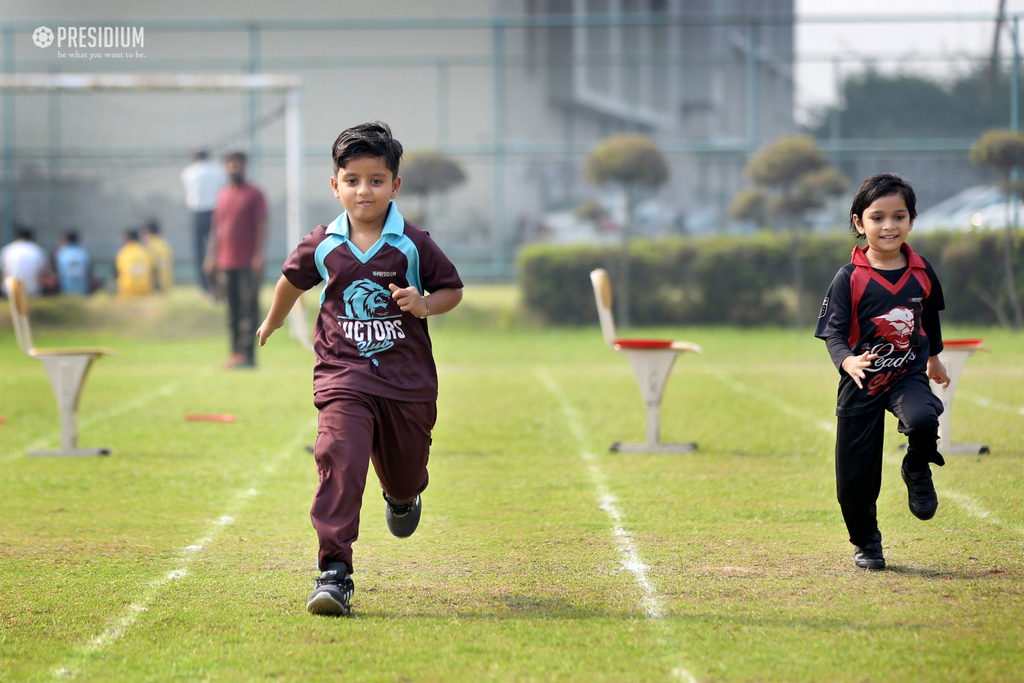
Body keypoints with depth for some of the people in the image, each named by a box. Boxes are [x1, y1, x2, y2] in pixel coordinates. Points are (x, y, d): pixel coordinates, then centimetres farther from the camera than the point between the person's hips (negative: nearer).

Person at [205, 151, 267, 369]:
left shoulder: (254, 194, -2)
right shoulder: (223, 195, 15)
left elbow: (262, 226, -7)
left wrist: (259, 255, -15)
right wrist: (212, 256, 14)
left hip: (249, 263, -6)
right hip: (227, 261, 6)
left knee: (249, 308, -7)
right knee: (233, 309, 9)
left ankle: (247, 354, -9)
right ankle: (236, 352, 14)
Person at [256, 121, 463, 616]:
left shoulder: (413, 245, -4)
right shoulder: (322, 246, 0)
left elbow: (452, 290, 7)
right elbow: (293, 279, 22)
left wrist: (425, 305, -14)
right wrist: (273, 323, 36)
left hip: (407, 377, 1)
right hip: (344, 374, -1)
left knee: (404, 473, 16)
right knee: (339, 460, -21)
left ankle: (403, 496, 57)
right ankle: (334, 571, -23)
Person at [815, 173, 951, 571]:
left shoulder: (921, 273, 1)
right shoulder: (850, 278, -10)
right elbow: (833, 332, -12)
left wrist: (934, 359, 34)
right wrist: (847, 360, -33)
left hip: (908, 374, 1)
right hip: (862, 381, -1)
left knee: (922, 420, -33)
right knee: (854, 478, 2)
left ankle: (917, 471, 1)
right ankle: (866, 542, 29)